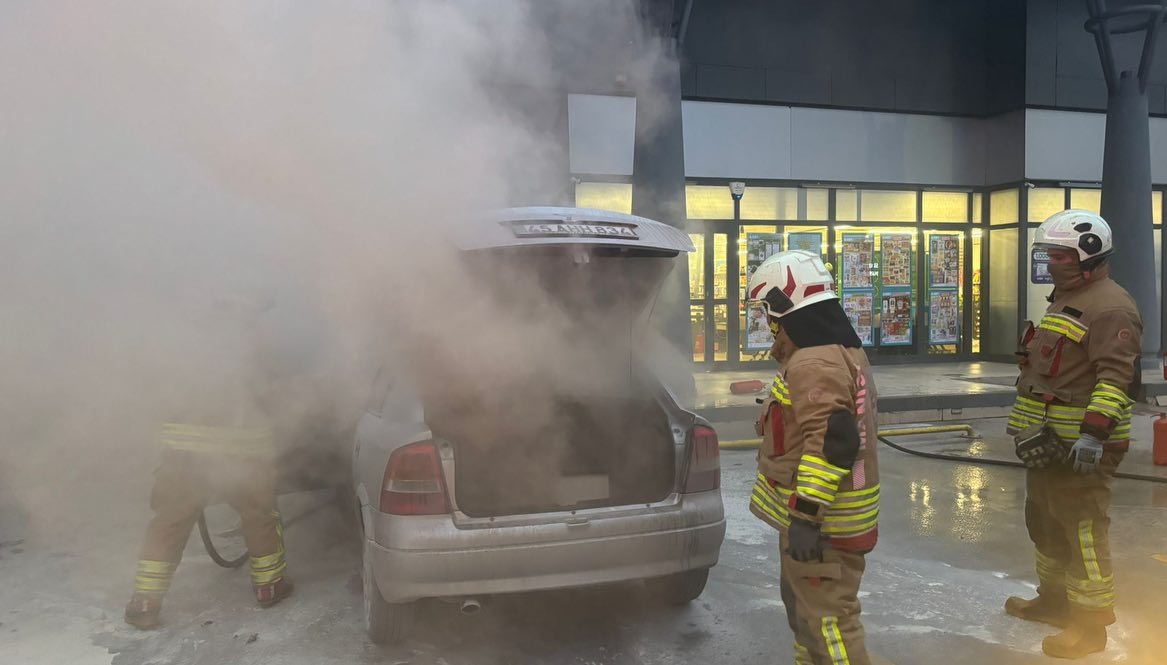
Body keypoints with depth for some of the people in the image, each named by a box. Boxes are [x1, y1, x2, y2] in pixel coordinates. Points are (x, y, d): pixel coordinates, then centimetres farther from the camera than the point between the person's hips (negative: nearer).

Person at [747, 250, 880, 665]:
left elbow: (830, 443, -29)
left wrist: (806, 515, -28)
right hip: (824, 511, 11)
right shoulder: (841, 350, 12)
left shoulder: (815, 363, -22)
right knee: (802, 603, 23)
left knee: (827, 618, -3)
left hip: (823, 521, -11)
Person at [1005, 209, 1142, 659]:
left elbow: (1115, 377, -23)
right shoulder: (1063, 300, 17)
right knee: (1043, 520, 20)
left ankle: (1089, 624, 8)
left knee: (1082, 529, -4)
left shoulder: (1110, 307, -15)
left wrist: (1092, 436, -28)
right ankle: (1053, 599, 36)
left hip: (1084, 444, -10)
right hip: (1048, 439, 11)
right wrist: (1028, 427, 14)